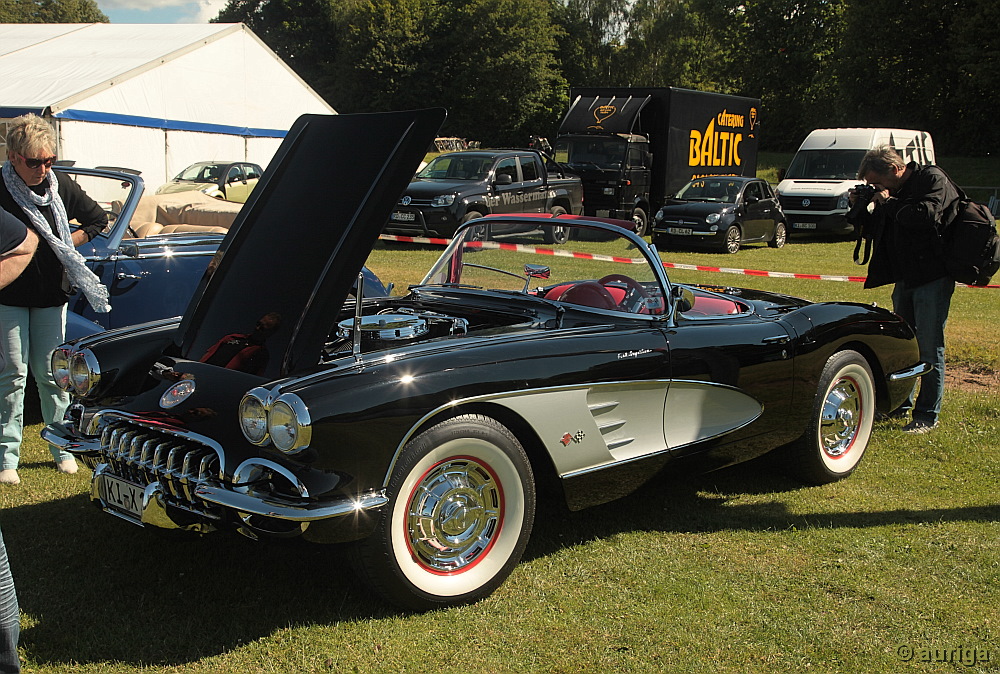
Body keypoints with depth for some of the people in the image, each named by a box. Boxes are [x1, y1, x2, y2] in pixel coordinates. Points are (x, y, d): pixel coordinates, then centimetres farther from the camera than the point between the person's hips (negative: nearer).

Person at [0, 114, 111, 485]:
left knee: (49, 373, 9)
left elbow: (98, 218, 12)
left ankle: (61, 447, 19)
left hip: (51, 294, 3)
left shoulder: (60, 186, 0)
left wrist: (69, 243, 2)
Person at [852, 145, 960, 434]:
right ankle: (901, 403, 28)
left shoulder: (933, 179, -9)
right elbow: (874, 231, 18)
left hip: (933, 277, -8)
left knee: (929, 349, -4)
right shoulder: (890, 193, 12)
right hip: (905, 278, 8)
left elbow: (927, 216, -26)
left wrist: (889, 203, -16)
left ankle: (927, 415, 4)